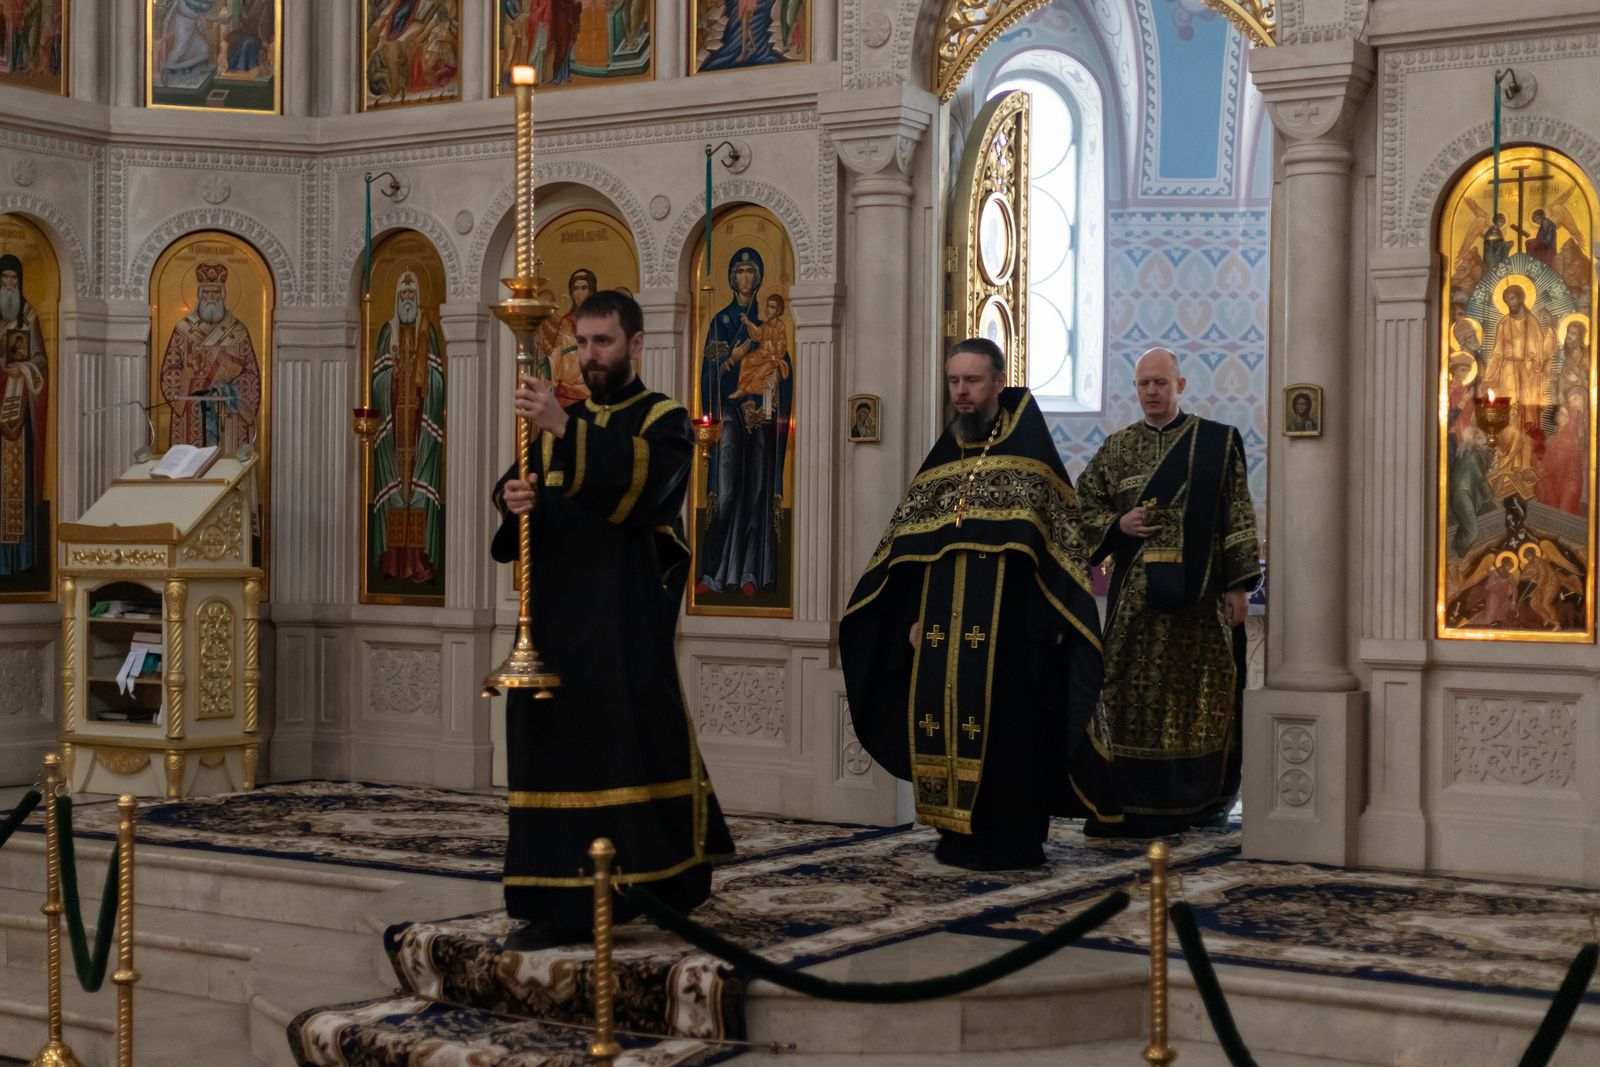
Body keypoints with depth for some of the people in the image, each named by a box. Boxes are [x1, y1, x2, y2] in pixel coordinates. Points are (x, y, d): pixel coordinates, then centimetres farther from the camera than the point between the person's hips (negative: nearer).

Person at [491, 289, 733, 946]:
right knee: (560, 746, 2)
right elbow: (515, 486, 7)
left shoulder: (662, 421, 1)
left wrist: (566, 431, -31)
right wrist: (512, 497, -17)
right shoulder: (564, 423, 18)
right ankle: (568, 903, 7)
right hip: (559, 614, 5)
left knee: (632, 740, -6)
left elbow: (643, 475, -21)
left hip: (625, 619, -5)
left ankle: (670, 881, 7)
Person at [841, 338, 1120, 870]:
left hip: (1011, 617, -5)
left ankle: (1012, 840, 6)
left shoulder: (1031, 452, -1)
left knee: (1005, 727, -3)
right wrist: (914, 616, 7)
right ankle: (960, 836, 14)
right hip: (944, 620, 5)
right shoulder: (941, 458, 12)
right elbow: (910, 548, 13)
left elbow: (1063, 539, -2)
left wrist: (1057, 616, -8)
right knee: (944, 717, 4)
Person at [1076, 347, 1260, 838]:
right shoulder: (1116, 448, 10)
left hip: (1198, 590, -2)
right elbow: (1084, 508, 13)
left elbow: (1238, 516, 0)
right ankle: (1133, 801, 3)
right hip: (1135, 591, 2)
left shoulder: (1216, 443, 2)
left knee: (1200, 688, 3)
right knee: (1133, 691, -1)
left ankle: (1204, 798, 16)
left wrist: (1238, 584, -6)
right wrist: (1119, 525, -8)